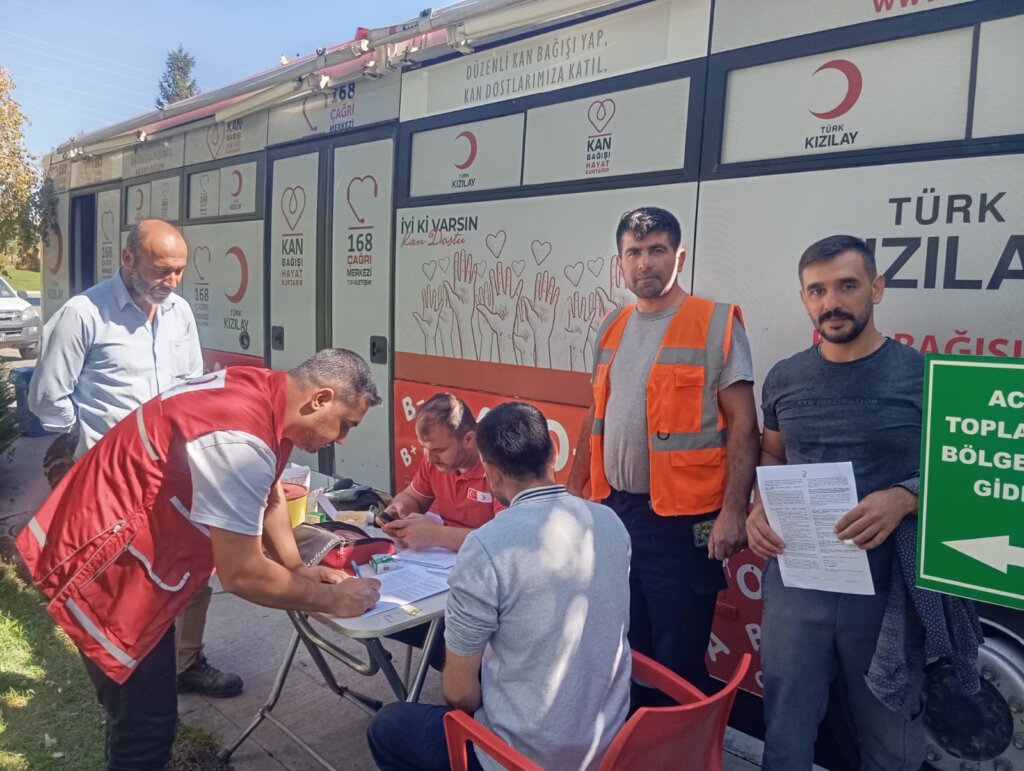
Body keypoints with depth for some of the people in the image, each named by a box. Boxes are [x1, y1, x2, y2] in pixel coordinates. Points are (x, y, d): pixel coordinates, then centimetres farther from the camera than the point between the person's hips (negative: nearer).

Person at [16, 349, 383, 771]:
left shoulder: (260, 391, -3)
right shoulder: (241, 440, -32)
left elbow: (269, 493, 12)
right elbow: (241, 574, -26)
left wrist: (297, 569, 4)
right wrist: (331, 600, -14)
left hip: (123, 546, 10)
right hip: (100, 567, -10)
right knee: (145, 723, 2)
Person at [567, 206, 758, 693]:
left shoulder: (716, 323, -8)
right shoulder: (611, 329, 11)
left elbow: (742, 424, -10)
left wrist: (733, 510, -17)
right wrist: (573, 487, 16)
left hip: (682, 519, -6)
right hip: (613, 508, 6)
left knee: (679, 661, 7)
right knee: (622, 651, 20)